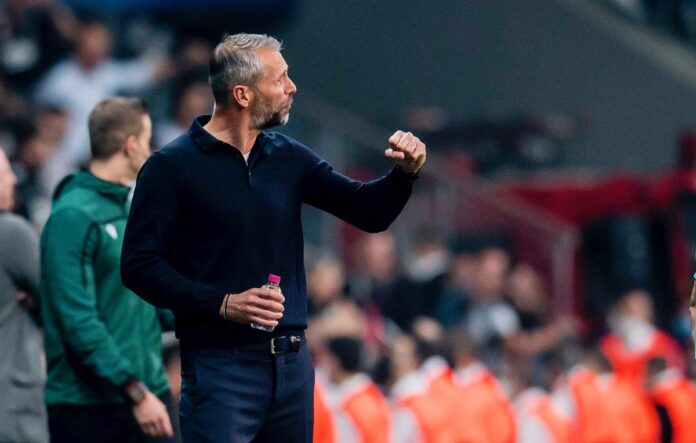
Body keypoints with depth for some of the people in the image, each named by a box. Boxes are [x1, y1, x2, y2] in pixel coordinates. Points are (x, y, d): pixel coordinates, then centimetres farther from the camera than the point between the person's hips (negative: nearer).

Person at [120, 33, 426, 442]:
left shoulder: (288, 158, 11)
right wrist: (222, 303, -18)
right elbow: (139, 266, -9)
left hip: (293, 361, 6)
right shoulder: (172, 167, -5)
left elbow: (369, 212, 11)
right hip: (220, 362, -6)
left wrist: (405, 173, -8)